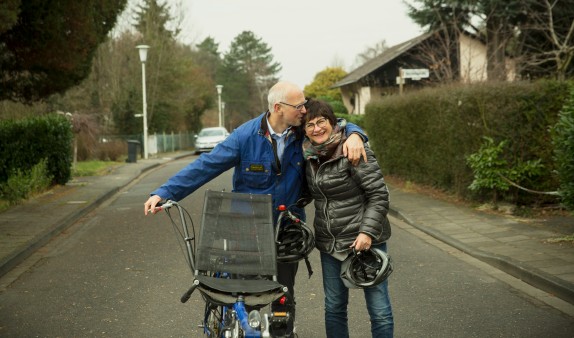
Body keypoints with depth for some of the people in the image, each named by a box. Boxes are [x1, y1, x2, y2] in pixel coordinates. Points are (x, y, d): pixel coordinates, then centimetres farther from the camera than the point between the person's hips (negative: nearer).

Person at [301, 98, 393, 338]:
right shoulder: (309, 156, 7)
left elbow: (379, 195, -15)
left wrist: (368, 231, -22)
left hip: (365, 240, -6)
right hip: (330, 244, 6)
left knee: (379, 311, -1)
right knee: (334, 308, 14)